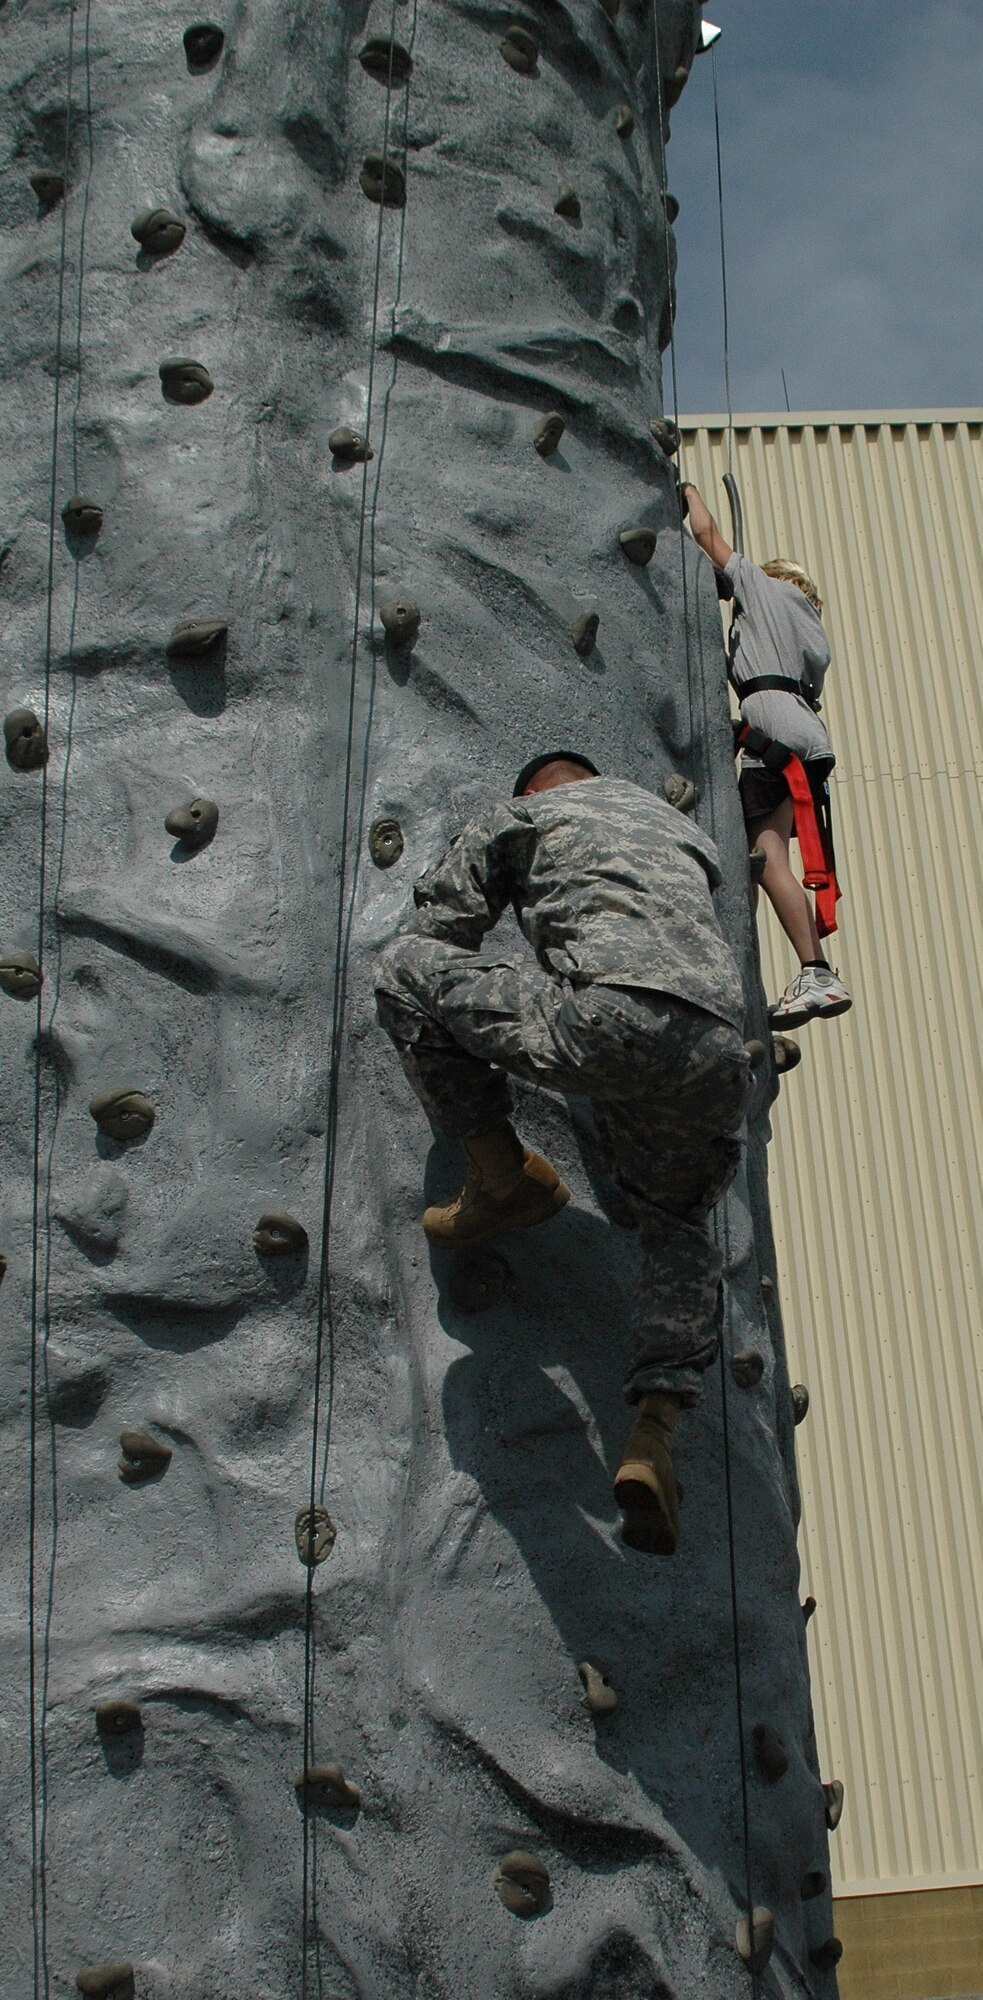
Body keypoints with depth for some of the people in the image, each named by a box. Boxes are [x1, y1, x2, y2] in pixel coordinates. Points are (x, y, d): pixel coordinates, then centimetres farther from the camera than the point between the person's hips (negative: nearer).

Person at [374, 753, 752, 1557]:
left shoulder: (518, 818, 24)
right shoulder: (684, 830, 39)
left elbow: (434, 937, 24)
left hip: (612, 1019, -6)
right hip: (719, 1051, 6)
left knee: (403, 969, 13)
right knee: (679, 1226, 29)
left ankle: (504, 1172, 11)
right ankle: (657, 1433, 9)